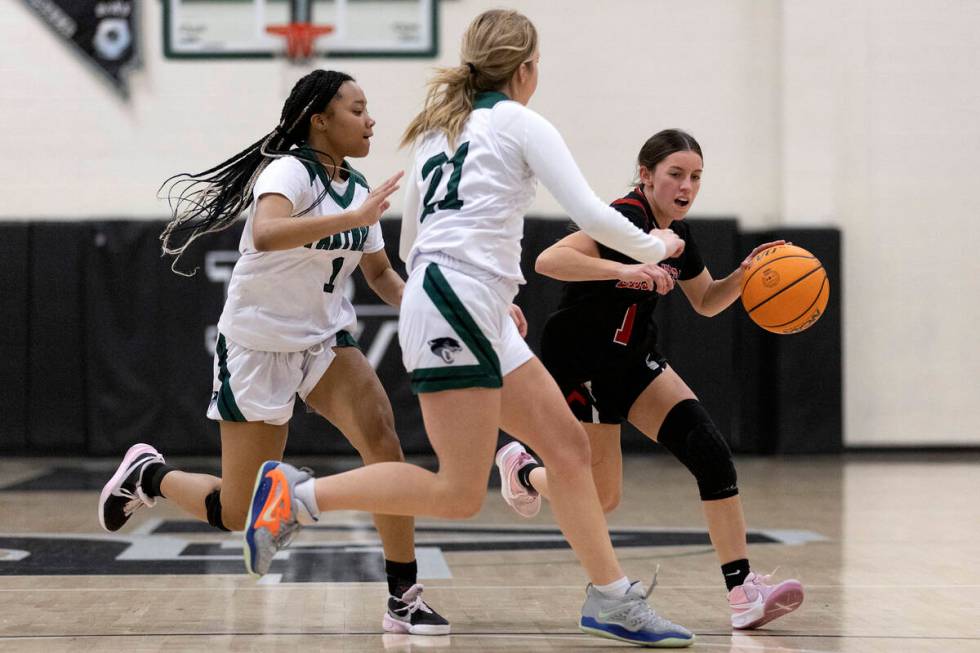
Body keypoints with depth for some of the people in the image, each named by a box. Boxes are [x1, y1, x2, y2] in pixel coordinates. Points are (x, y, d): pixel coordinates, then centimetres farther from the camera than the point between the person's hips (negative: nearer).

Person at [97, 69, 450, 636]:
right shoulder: (289, 170, -18)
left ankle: (404, 599, -16)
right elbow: (266, 234, -40)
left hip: (325, 339, 6)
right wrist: (352, 218, -46)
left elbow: (380, 274, 15)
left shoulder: (358, 188, 4)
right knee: (237, 515, 1)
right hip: (258, 345, -6)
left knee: (384, 444, -21)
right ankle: (147, 474, 31)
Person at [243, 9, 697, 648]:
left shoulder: (441, 128, 22)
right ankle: (297, 494, -10)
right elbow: (591, 215, -5)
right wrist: (656, 248, 13)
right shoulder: (521, 123, 0)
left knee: (569, 446, 9)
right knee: (459, 494, -10)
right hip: (457, 301, -9)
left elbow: (410, 243, 26)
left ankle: (612, 598, 10)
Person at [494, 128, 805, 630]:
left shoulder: (677, 233, 3)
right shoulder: (624, 219, -23)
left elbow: (706, 302, 17)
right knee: (601, 498, 1)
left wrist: (744, 274, -3)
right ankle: (521, 469, 36)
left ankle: (743, 591, -16)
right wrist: (624, 269, -48)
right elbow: (548, 260, -37)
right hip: (578, 366, -7)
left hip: (633, 362, 7)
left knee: (710, 452, -13)